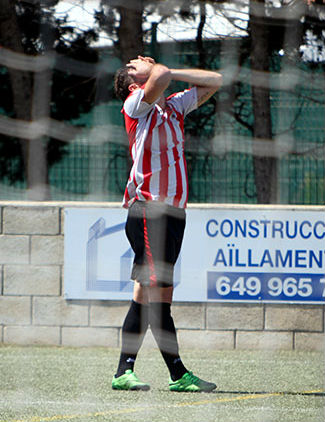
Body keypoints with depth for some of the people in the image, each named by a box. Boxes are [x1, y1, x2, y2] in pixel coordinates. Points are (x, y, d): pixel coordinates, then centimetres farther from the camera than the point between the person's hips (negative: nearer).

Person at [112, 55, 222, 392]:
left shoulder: (174, 106, 21)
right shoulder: (135, 103, -1)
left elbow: (214, 81, 25)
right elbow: (158, 81, -21)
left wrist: (170, 72, 14)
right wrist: (157, 70, 2)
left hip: (173, 211, 8)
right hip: (149, 209, -8)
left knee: (146, 294, 6)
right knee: (157, 292, -11)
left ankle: (124, 372, 7)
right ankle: (178, 374, -14)